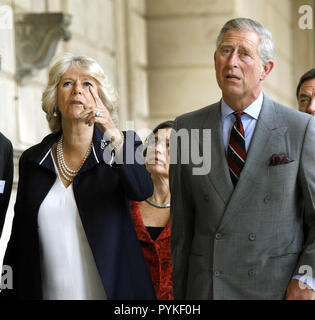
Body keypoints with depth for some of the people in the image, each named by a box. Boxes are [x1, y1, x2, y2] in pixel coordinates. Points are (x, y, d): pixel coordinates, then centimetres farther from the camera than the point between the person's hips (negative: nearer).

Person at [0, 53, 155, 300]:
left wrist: (114, 136, -35)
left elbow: (142, 191, -22)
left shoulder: (121, 147, -1)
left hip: (114, 289, -2)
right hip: (48, 292, 2)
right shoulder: (33, 160, 5)